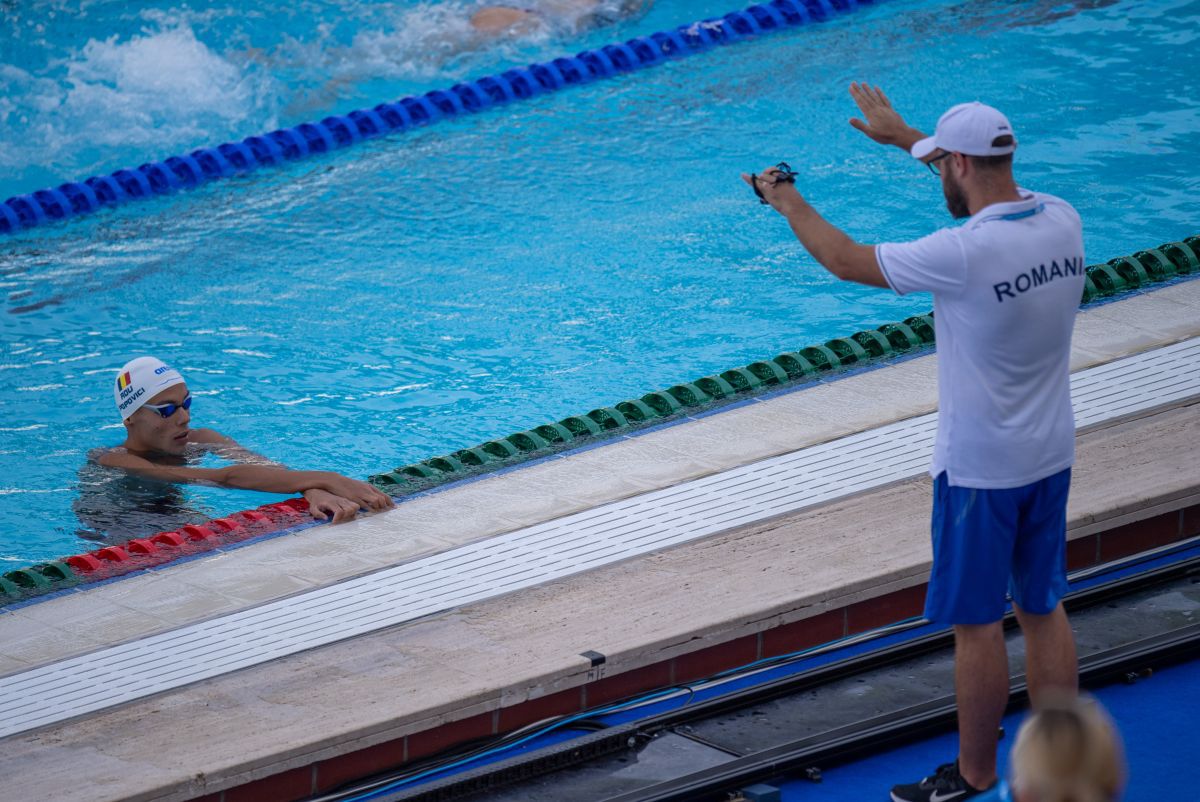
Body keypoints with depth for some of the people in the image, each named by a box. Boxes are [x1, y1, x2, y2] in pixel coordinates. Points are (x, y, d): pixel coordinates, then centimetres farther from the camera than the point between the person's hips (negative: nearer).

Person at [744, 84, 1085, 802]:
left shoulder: (964, 254, -26)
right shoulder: (1063, 222, -5)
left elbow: (849, 262, -12)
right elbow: (994, 181, 18)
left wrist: (790, 205, 5)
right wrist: (903, 135, 27)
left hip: (981, 469, -7)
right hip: (1052, 455, 7)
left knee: (977, 623, 6)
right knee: (1044, 610, 17)